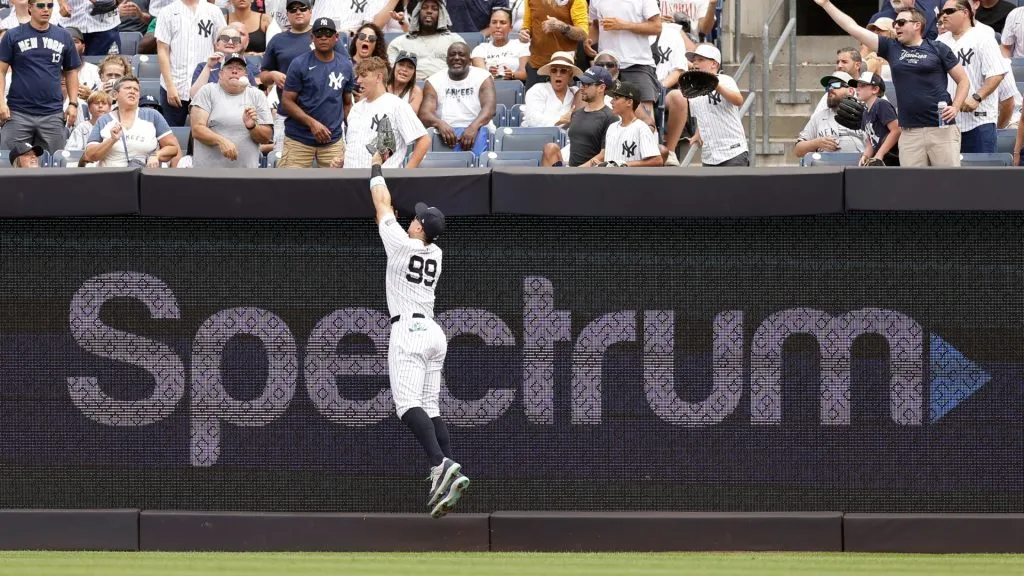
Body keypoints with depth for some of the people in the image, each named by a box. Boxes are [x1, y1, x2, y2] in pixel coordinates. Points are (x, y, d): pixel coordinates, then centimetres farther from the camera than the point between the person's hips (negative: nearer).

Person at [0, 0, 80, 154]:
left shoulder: (64, 37, 10)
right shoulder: (13, 36, 2)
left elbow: (71, 72, 15)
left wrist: (73, 103, 6)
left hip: (53, 114, 2)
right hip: (19, 112, -2)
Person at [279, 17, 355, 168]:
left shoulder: (345, 66, 9)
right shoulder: (299, 64, -3)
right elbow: (287, 101, -5)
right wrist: (312, 123, -18)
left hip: (333, 139, 3)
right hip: (299, 139, -3)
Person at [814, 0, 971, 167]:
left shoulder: (938, 49, 5)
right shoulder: (891, 48, 13)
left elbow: (963, 80, 10)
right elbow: (854, 28, 14)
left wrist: (956, 107, -5)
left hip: (941, 129, -3)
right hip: (909, 132, 3)